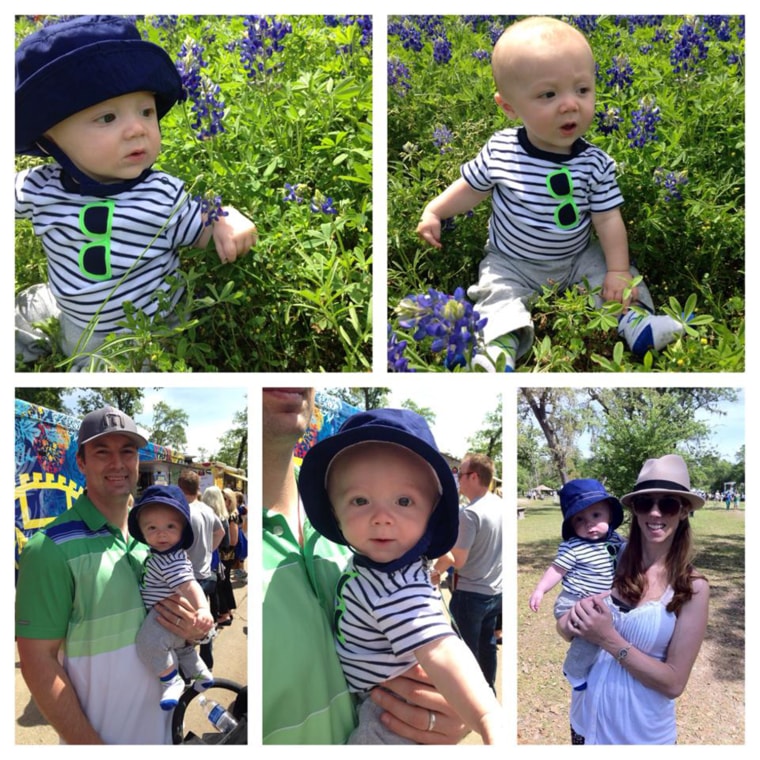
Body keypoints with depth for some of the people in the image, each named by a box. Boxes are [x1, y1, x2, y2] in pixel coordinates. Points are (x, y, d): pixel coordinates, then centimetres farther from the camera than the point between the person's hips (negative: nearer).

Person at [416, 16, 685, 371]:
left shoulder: (595, 163, -14)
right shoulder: (499, 151, -16)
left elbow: (608, 219, -10)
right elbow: (472, 188, 1)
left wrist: (618, 271, -15)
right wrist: (434, 212, -3)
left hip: (578, 259, 2)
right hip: (512, 264, -1)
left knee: (625, 279, -10)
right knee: (497, 293, -24)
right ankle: (500, 344, -33)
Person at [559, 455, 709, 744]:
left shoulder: (693, 587, -15)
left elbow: (674, 682, -16)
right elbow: (564, 628, -1)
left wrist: (610, 639, -24)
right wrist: (575, 619, -21)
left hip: (642, 733, -2)